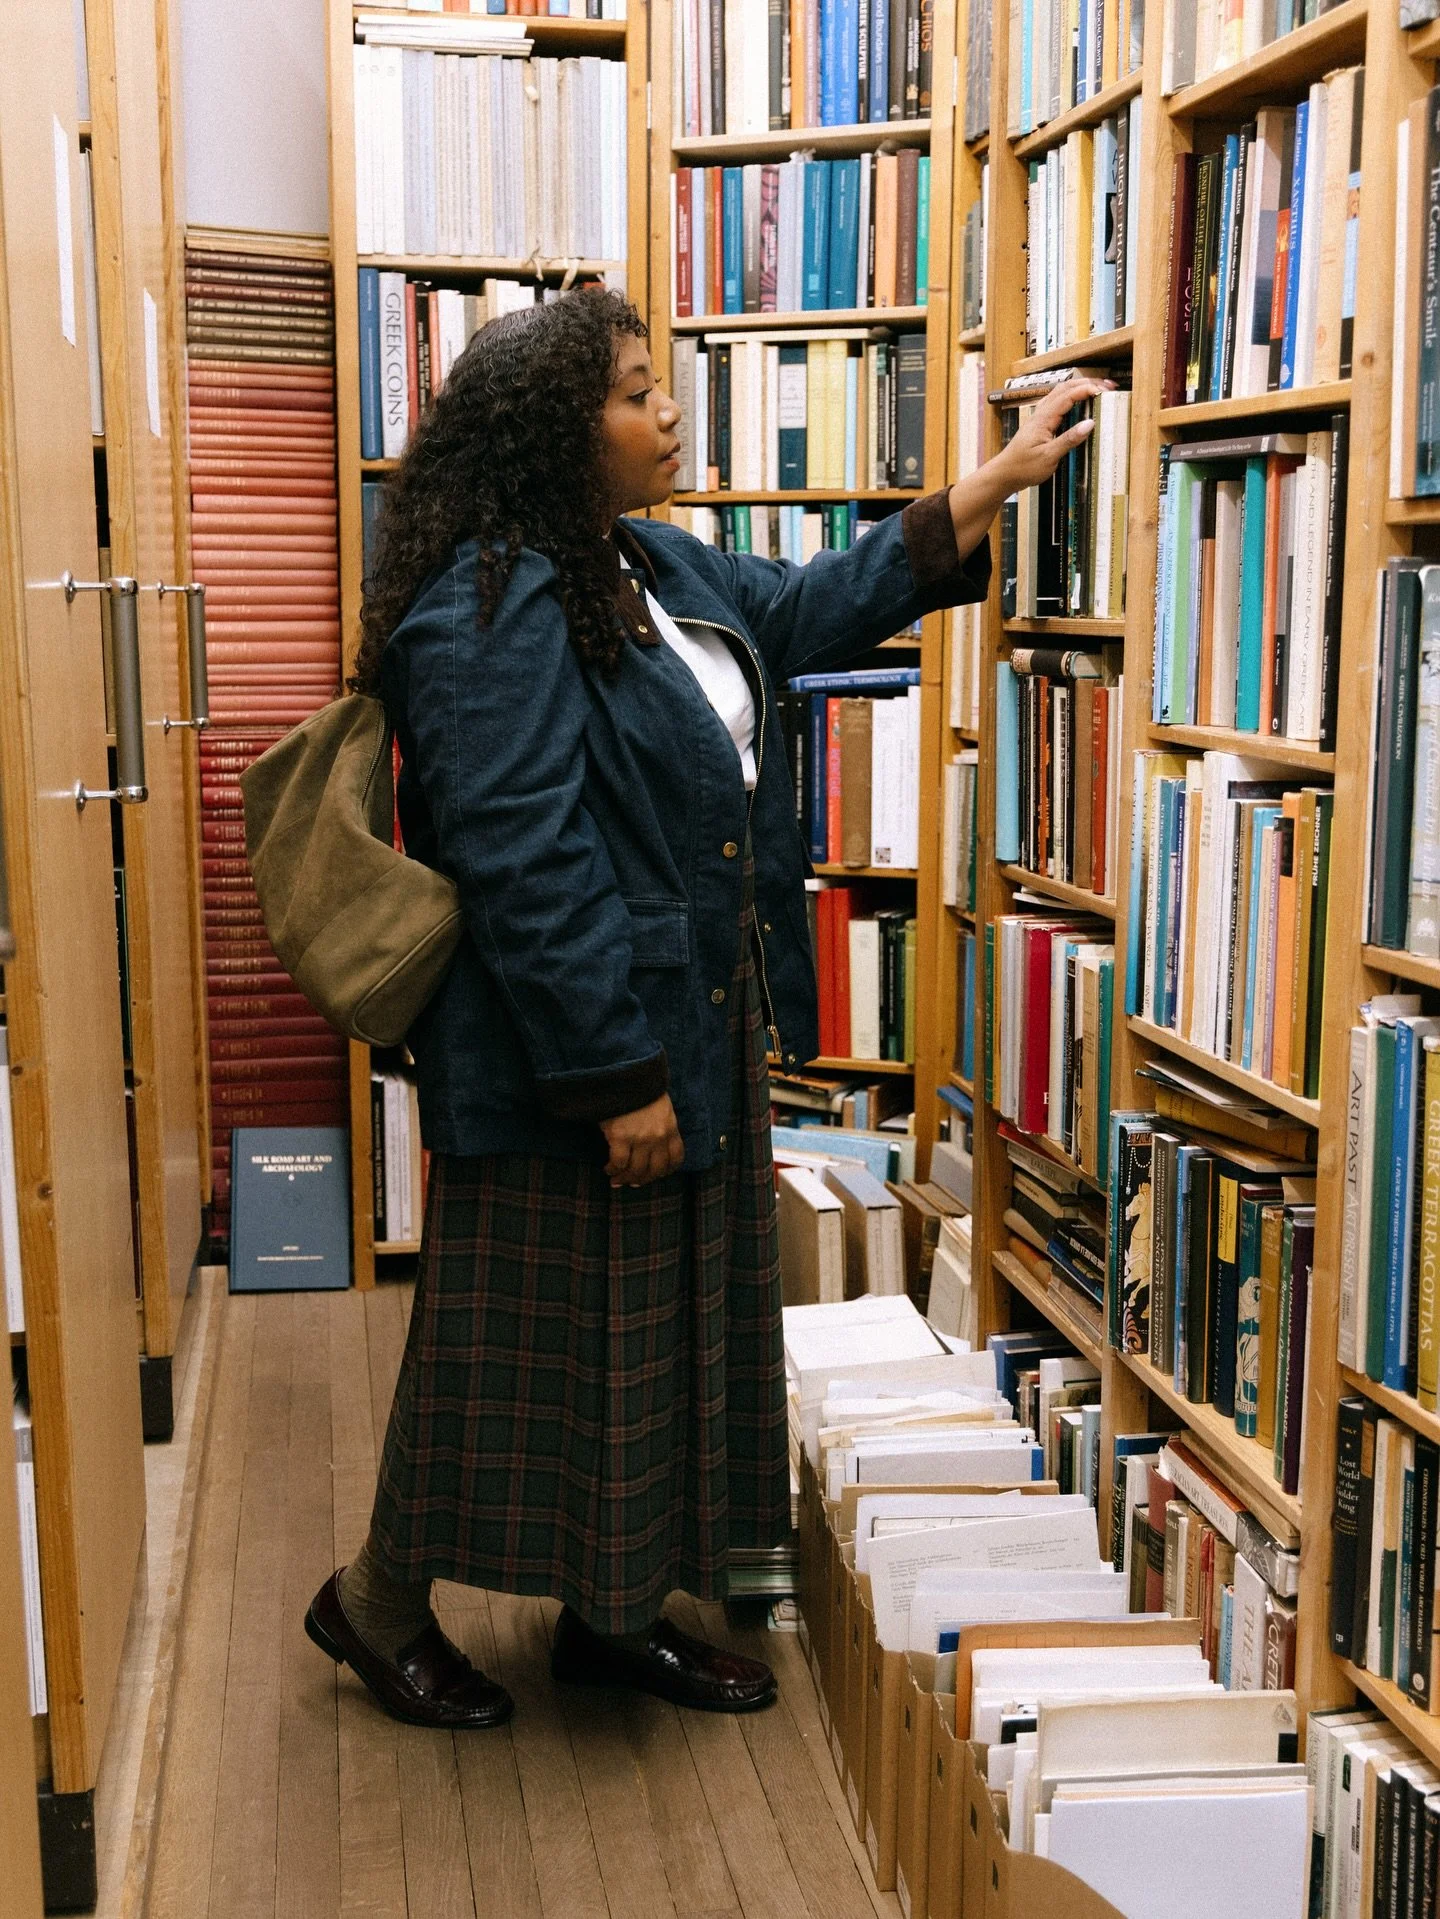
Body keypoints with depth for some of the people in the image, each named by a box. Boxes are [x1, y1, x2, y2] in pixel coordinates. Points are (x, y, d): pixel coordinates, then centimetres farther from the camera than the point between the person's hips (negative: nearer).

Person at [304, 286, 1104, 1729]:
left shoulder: (654, 567, 11)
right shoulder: (490, 614, -20)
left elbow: (819, 607, 22)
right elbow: (526, 869, -25)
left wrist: (1005, 475, 19)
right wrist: (616, 1077, -23)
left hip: (692, 1033, 10)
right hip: (562, 1063, -10)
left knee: (667, 1330, 17)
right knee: (534, 1341, 4)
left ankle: (613, 1611, 33)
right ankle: (377, 1600, 26)